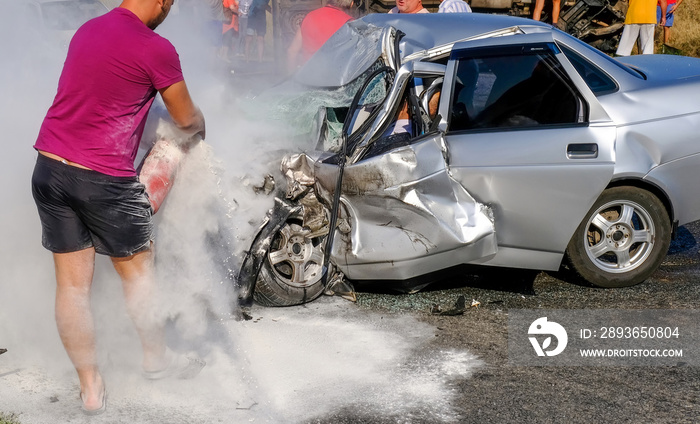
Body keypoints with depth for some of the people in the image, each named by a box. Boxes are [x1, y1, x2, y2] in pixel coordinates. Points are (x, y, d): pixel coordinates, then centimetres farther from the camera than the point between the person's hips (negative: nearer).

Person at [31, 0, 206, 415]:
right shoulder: (156, 49, -11)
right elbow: (188, 120, 1)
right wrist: (199, 130, 26)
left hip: (49, 170, 7)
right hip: (104, 179, -6)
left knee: (72, 284, 10)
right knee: (138, 272, 16)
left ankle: (91, 388, 21)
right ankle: (157, 357, 36)